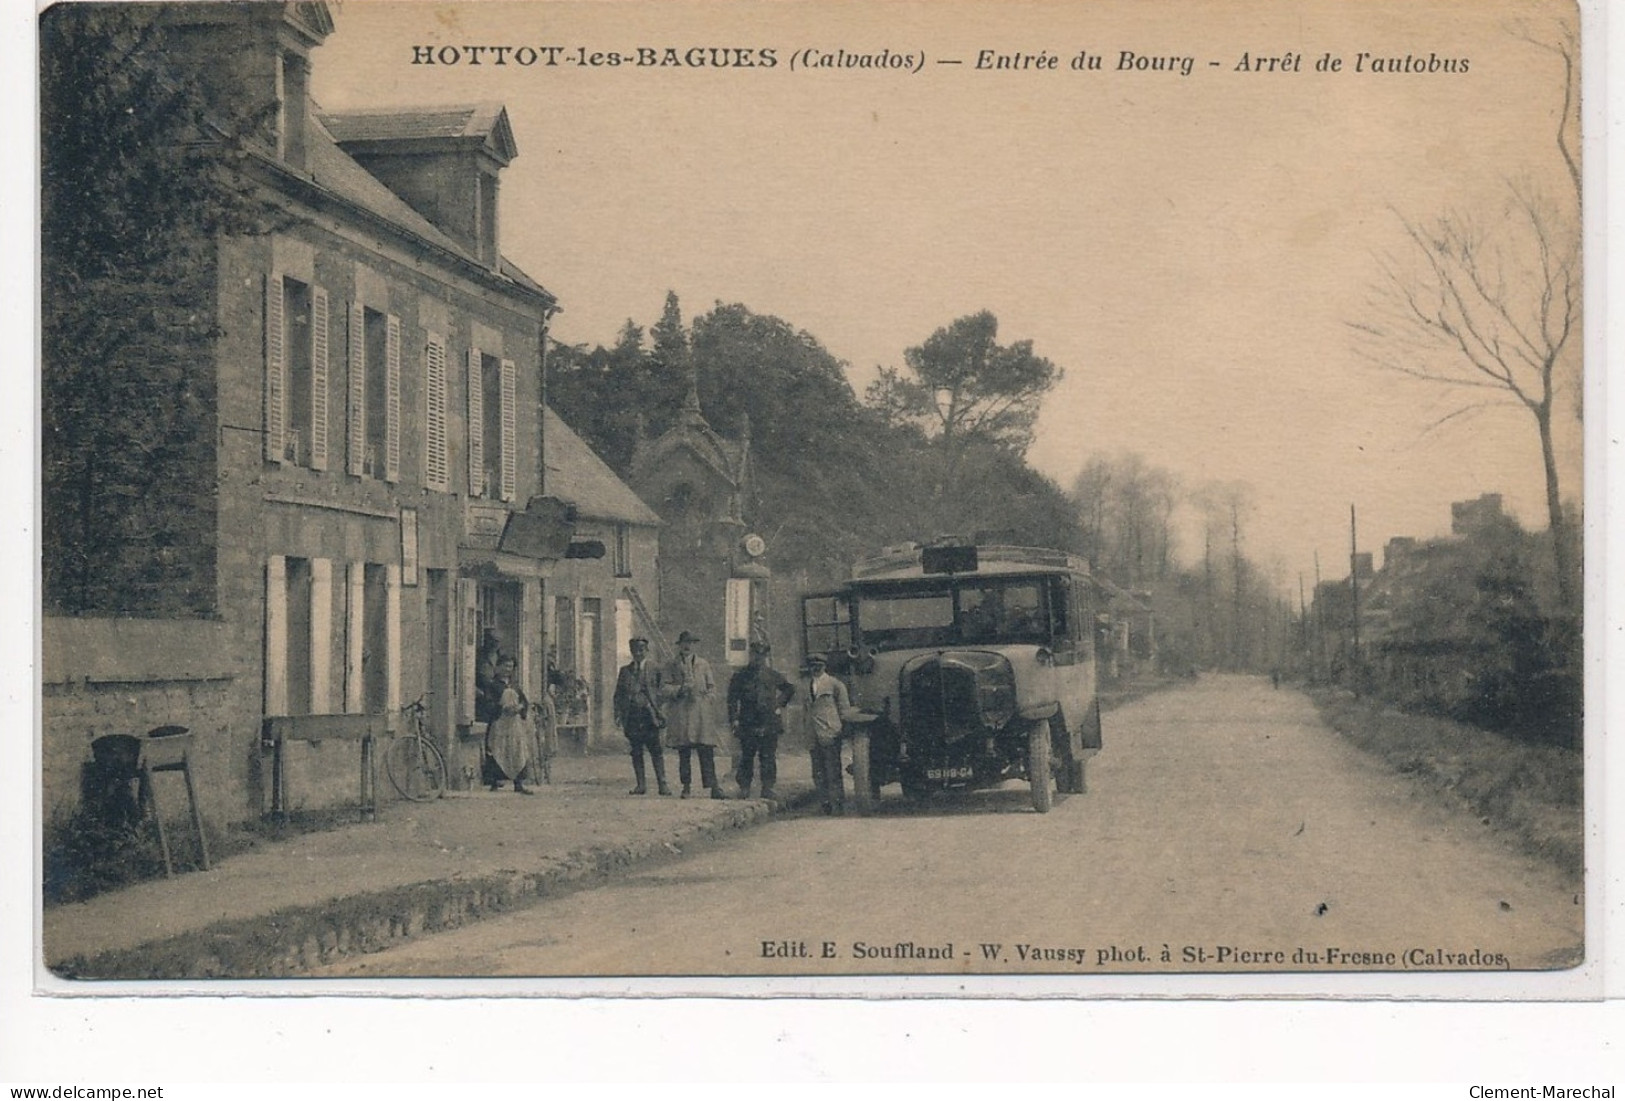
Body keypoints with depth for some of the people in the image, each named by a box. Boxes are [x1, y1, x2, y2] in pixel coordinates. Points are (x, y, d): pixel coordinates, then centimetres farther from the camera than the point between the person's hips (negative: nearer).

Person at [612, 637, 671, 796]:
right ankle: (641, 785, 8)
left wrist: (660, 712, -4)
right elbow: (618, 694, 13)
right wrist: (618, 714, 2)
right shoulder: (625, 670, 13)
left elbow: (661, 691, 5)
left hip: (649, 713, -3)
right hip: (632, 715, 3)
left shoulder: (655, 669, 6)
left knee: (656, 750, -7)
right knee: (636, 752, 4)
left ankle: (662, 784, -5)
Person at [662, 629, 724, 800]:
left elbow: (712, 687, 18)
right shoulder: (673, 666, 10)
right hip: (680, 714, 0)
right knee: (683, 753, 1)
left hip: (700, 712, 0)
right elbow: (663, 688, 4)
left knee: (707, 752, -7)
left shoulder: (703, 664, 15)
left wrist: (707, 697, 0)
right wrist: (679, 690, -11)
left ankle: (713, 788, -11)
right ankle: (686, 787, 8)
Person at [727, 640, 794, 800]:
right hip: (748, 725, -1)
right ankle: (744, 788, 7)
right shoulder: (741, 676, 4)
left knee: (768, 758, 0)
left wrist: (779, 705, 13)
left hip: (769, 725, 1)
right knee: (746, 758, 1)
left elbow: (790, 689, 24)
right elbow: (732, 699, 1)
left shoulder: (773, 675, 10)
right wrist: (733, 720, -9)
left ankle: (767, 788, 4)